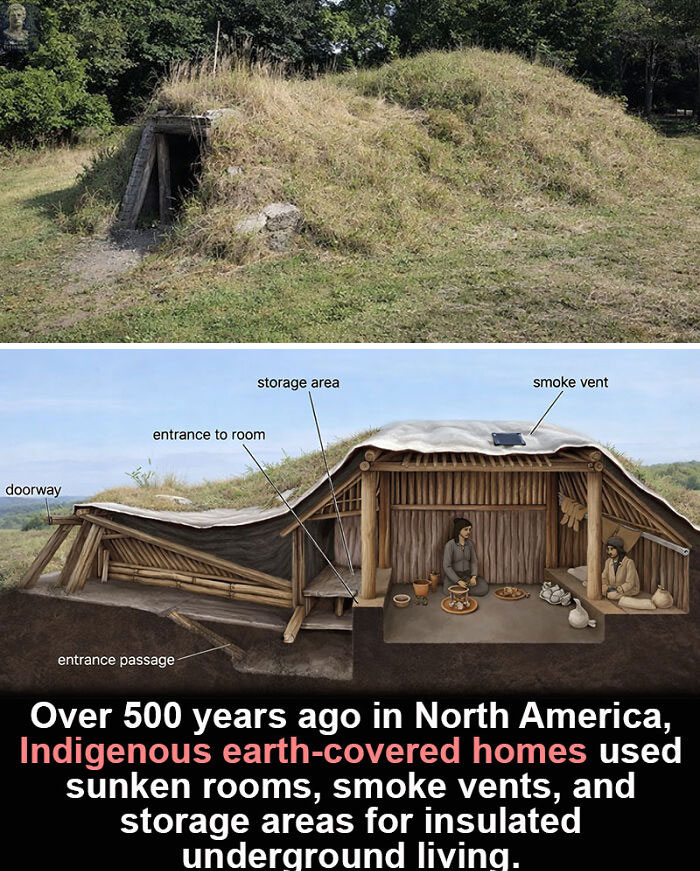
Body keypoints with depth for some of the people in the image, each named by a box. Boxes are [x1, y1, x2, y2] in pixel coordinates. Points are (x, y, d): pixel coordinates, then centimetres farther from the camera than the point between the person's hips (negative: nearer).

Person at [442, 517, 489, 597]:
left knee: (484, 588, -20)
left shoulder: (470, 543, -1)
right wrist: (458, 581, -26)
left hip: (466, 576, 4)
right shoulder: (450, 545, -18)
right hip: (453, 576, -4)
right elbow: (446, 566, -20)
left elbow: (474, 561, 3)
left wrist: (473, 577, -15)